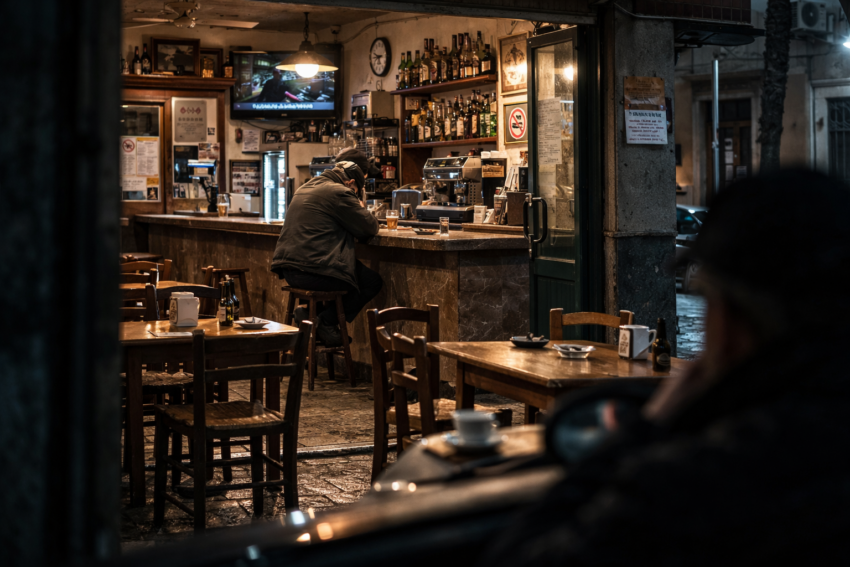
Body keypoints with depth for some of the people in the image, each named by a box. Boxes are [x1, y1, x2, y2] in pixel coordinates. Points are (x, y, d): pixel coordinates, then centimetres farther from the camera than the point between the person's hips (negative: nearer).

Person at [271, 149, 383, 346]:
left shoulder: (305, 188, 19)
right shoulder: (339, 193, -11)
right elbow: (369, 228, -4)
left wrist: (357, 211, 23)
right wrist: (360, 209, 16)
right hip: (312, 272, -9)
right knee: (373, 281, 6)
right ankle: (325, 321, 4)